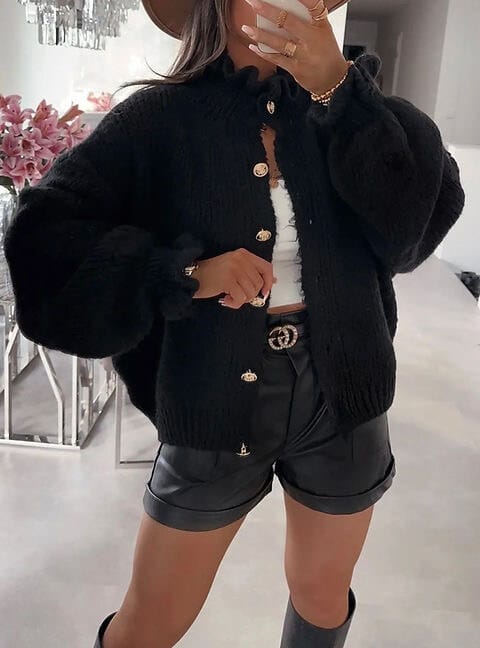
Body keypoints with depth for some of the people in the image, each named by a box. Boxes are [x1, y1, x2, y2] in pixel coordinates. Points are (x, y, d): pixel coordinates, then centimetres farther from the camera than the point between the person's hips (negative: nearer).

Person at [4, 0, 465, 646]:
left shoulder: (347, 107, 0)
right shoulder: (162, 116, -8)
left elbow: (428, 214, -13)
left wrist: (338, 89, -21)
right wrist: (186, 273, -24)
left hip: (340, 393, 3)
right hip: (217, 399, -2)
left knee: (324, 595, 24)